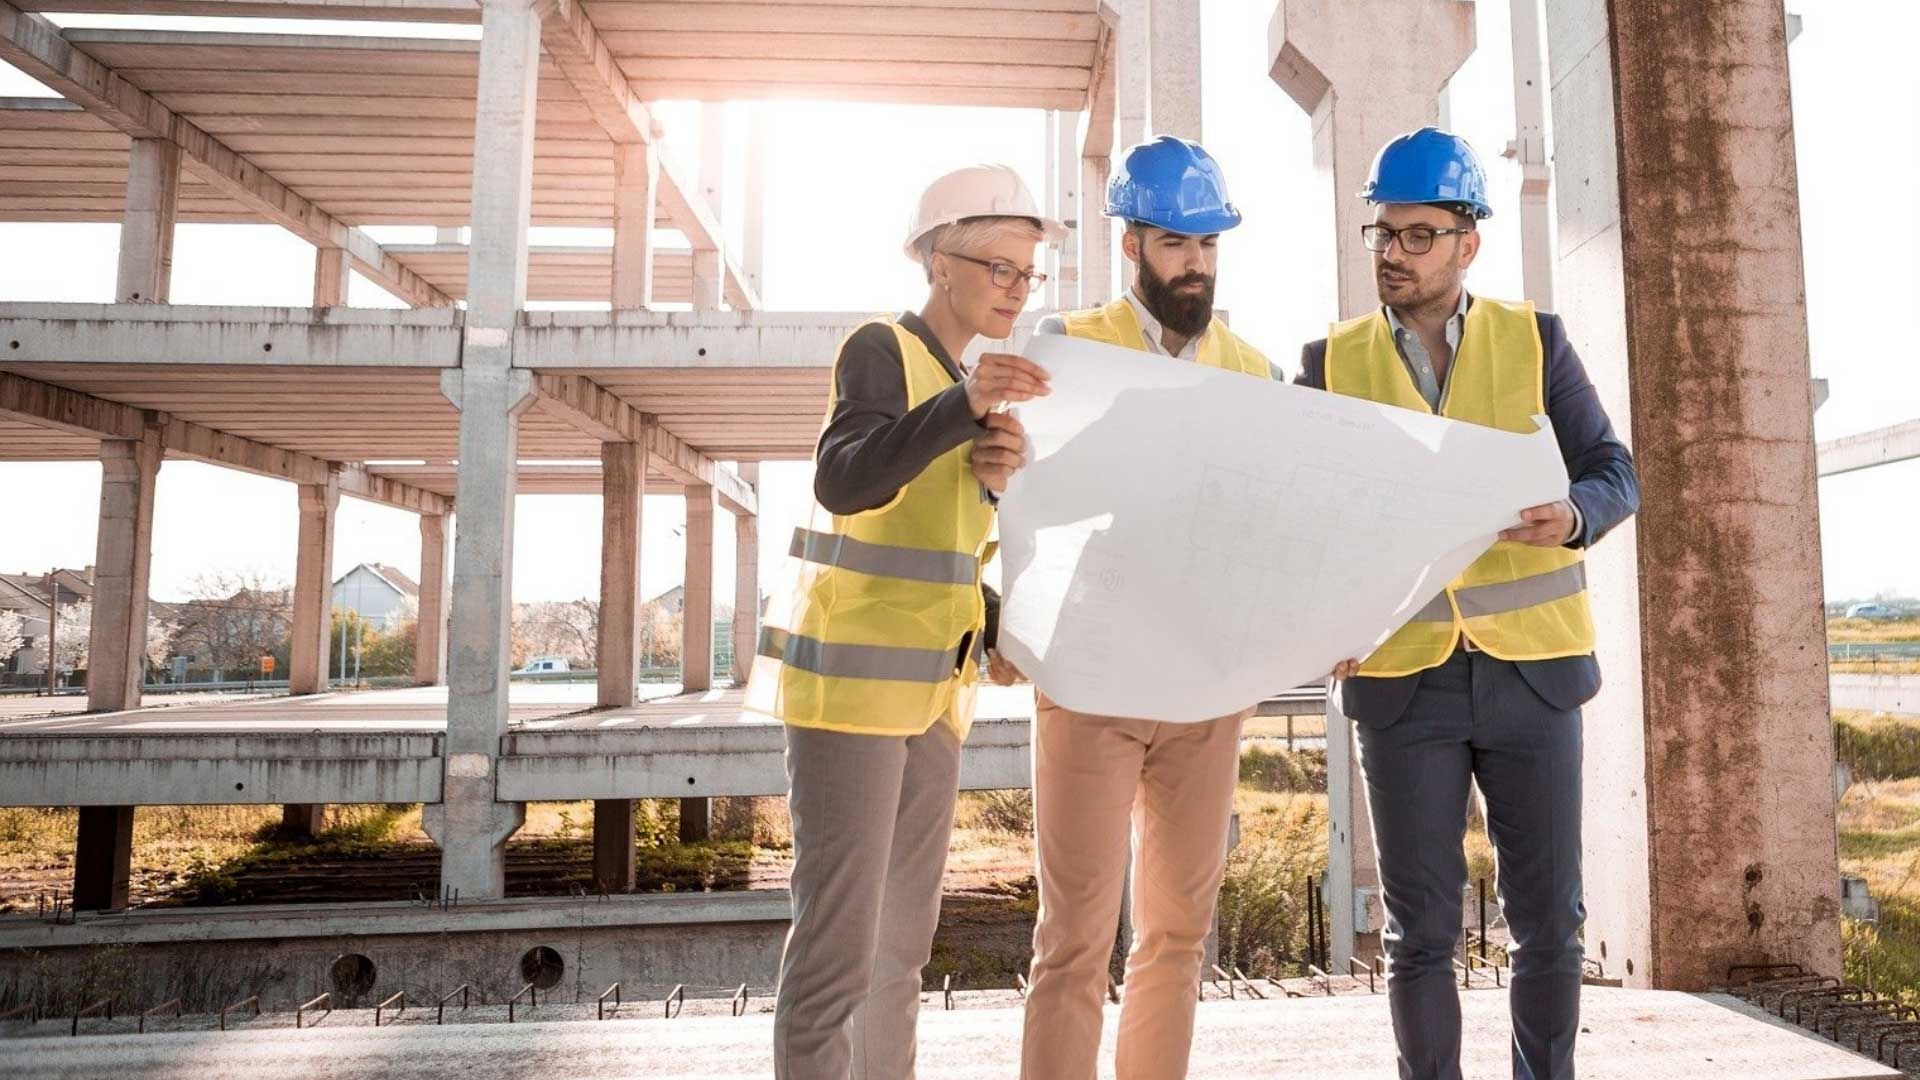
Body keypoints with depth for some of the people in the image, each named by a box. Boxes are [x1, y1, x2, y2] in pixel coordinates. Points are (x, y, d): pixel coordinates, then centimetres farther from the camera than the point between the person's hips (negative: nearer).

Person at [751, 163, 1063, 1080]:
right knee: (839, 944, -9)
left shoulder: (967, 379, 18)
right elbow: (843, 480, -26)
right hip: (851, 678, -8)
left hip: (929, 687, 8)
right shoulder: (882, 349, -6)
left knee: (902, 945, 11)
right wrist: (965, 404, -37)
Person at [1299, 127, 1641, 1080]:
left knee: (1547, 919, 9)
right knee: (1420, 927, 5)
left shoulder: (1535, 340, 4)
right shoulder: (1330, 362, 3)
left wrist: (1574, 518, -20)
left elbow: (1614, 473, 3)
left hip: (1532, 669, 1)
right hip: (1401, 678, 0)